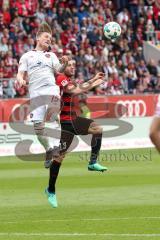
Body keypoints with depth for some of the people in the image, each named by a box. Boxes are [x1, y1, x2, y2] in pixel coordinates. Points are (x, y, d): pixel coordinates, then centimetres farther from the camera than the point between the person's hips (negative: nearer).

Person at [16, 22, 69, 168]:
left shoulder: (51, 55, 24)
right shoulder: (27, 56, 22)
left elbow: (58, 70, 10)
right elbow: (20, 74, 16)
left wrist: (64, 64, -12)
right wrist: (20, 79, -8)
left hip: (51, 88, -1)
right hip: (35, 92, 1)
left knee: (55, 105, -34)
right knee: (38, 124, -7)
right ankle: (49, 151, 9)